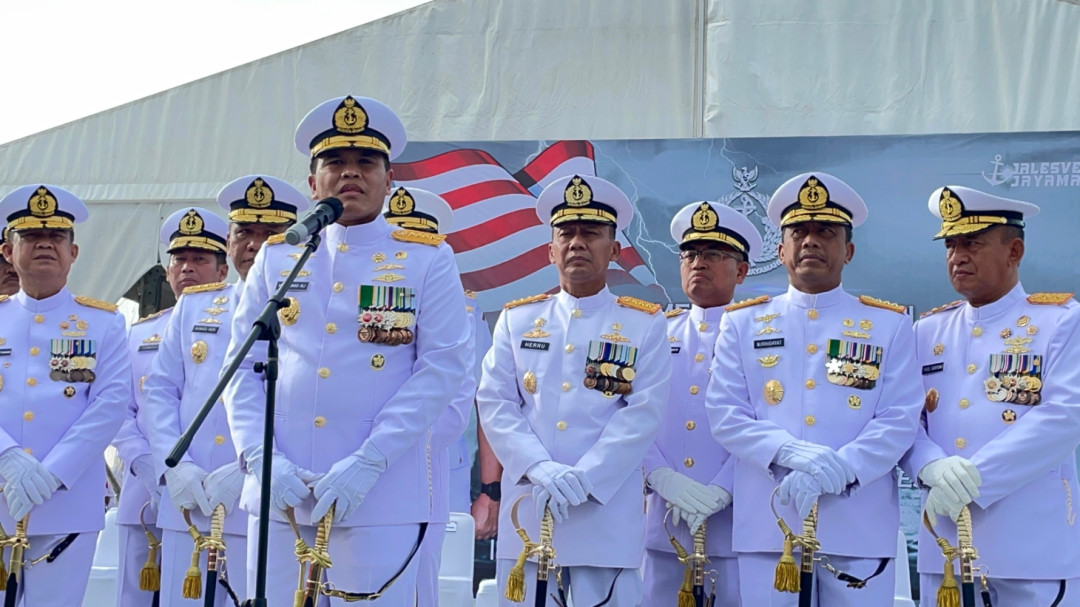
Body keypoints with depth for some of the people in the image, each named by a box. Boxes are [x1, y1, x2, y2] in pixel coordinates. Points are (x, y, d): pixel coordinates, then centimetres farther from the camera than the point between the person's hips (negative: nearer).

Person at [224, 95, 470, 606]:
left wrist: (368, 463, -14)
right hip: (279, 492, 3)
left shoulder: (427, 260, 3)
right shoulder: (276, 257, 12)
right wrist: (263, 459, -7)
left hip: (382, 495, -2)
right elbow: (244, 367, 9)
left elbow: (442, 369, -4)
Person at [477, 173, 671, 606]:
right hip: (526, 511, 2)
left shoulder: (645, 325, 7)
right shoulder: (516, 320, 13)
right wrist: (540, 468, -13)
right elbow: (495, 403, 4)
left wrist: (582, 479, -15)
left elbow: (643, 413, -4)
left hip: (608, 515, -2)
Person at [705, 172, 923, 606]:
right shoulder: (742, 323, 11)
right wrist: (791, 453, -15)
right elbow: (724, 415, 3)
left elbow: (900, 421, 0)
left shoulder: (890, 325, 9)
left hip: (860, 529, 0)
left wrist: (838, 470, -17)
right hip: (767, 527, 1)